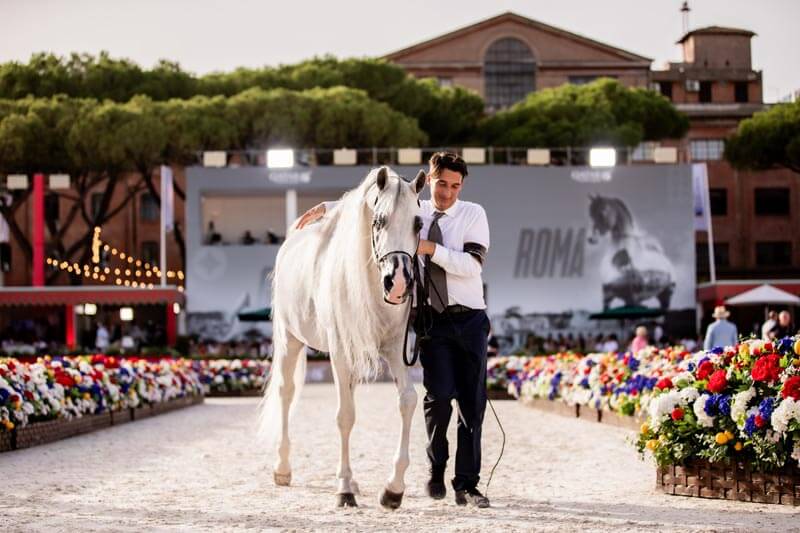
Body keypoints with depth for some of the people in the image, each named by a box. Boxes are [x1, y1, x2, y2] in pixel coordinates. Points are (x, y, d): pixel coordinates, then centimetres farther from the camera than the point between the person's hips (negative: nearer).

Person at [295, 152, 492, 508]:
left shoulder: (473, 214, 0)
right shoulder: (412, 212, 8)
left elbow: (472, 264, -12)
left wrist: (431, 248, -20)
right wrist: (325, 208, 10)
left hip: (470, 319, -1)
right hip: (431, 319, 1)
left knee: (473, 402, -2)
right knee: (439, 395, -12)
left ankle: (467, 485, 4)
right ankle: (436, 470, 11)